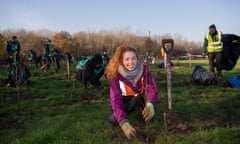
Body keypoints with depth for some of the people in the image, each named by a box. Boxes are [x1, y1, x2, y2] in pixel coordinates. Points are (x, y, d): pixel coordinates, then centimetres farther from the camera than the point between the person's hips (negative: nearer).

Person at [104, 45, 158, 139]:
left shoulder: (143, 69, -24)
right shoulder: (116, 75, -29)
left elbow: (152, 88, -31)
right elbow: (116, 100, -35)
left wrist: (150, 104, -55)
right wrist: (124, 123, -50)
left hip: (142, 96, 3)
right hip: (126, 100, -2)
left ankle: (142, 109, 11)